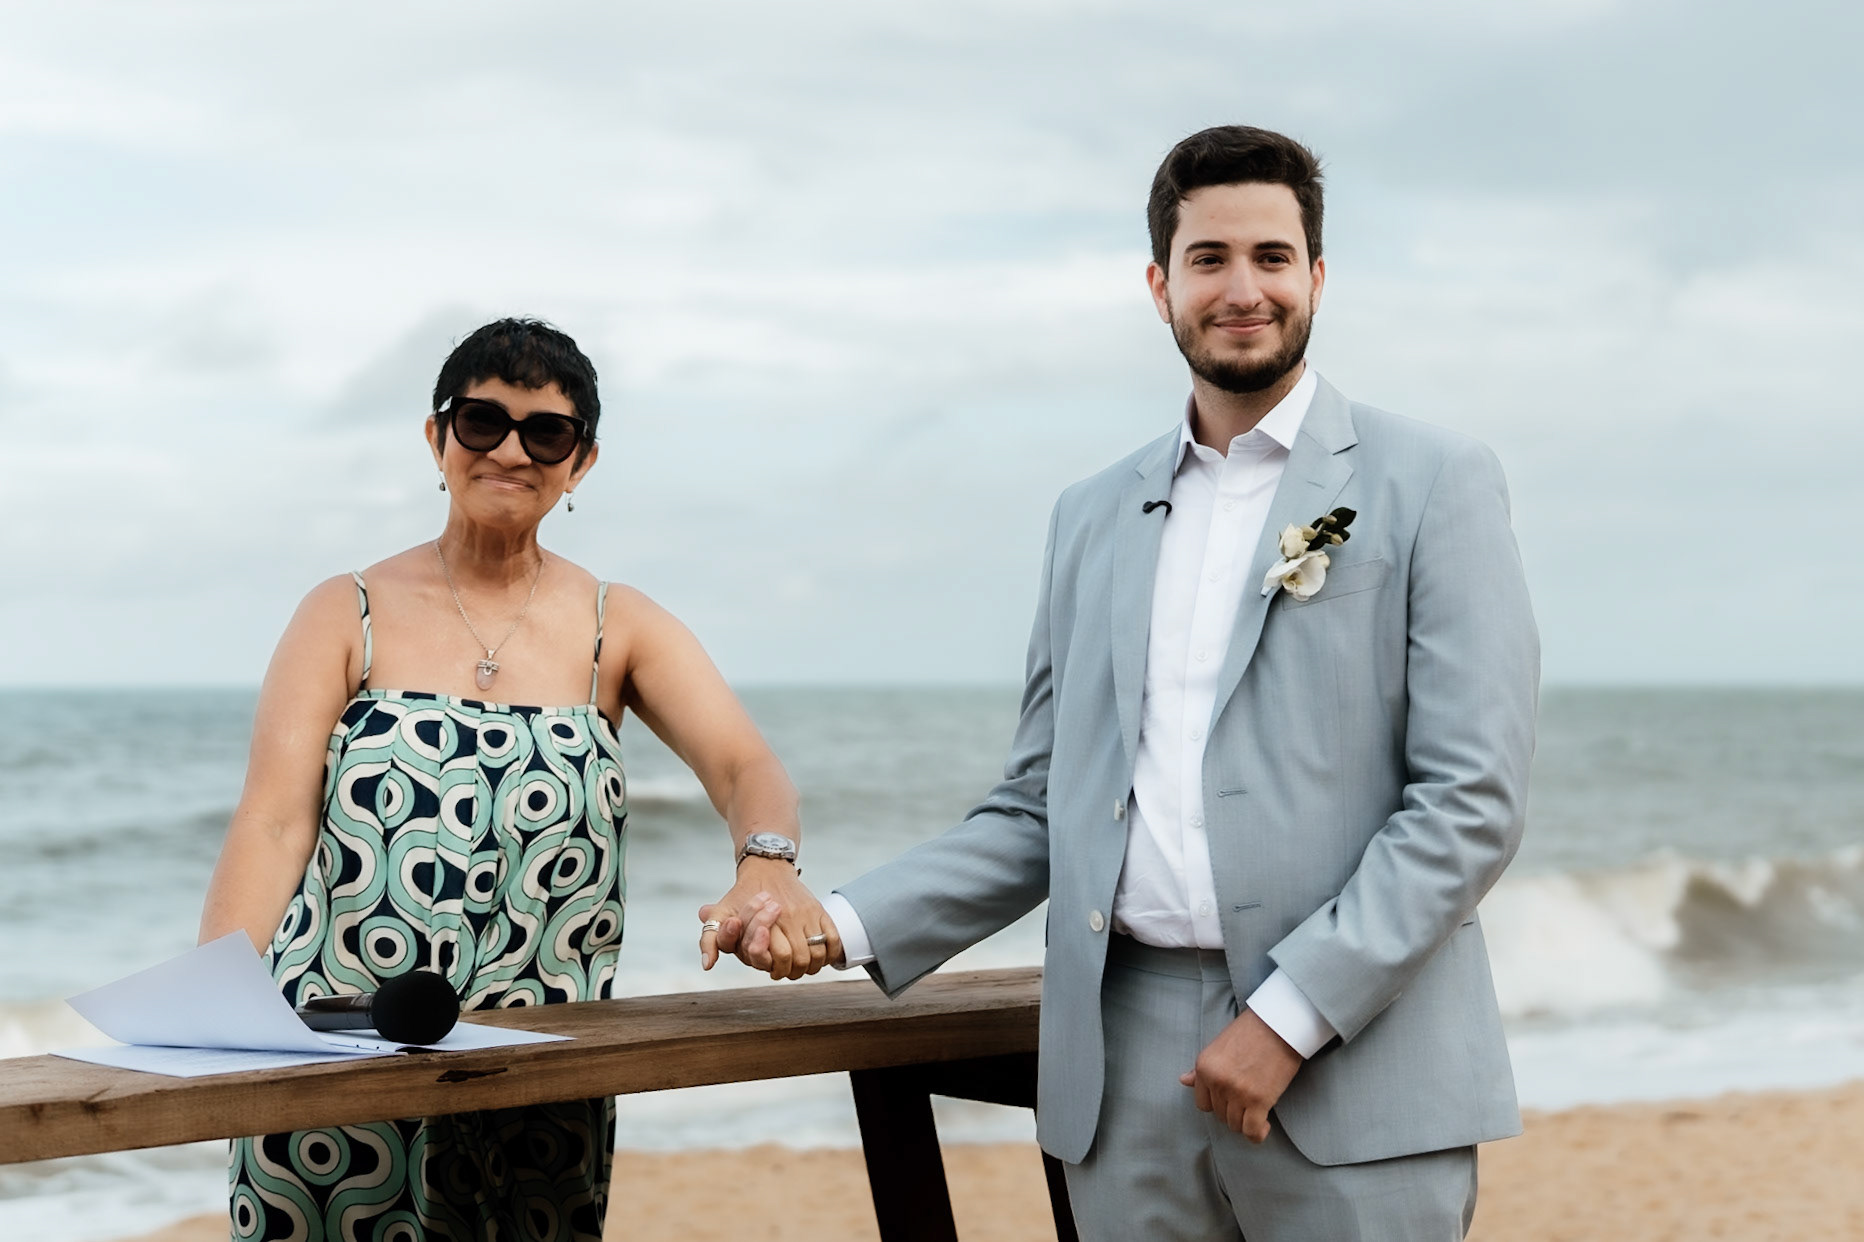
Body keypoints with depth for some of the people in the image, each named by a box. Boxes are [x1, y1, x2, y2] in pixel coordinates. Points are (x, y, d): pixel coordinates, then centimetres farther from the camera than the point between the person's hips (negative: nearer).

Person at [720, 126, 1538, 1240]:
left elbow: (1473, 801, -7)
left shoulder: (1435, 485, 1)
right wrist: (847, 925, 2)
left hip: (1355, 1072, -4)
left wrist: (1291, 1016, -13)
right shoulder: (1093, 519, 15)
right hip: (1128, 1070, 4)